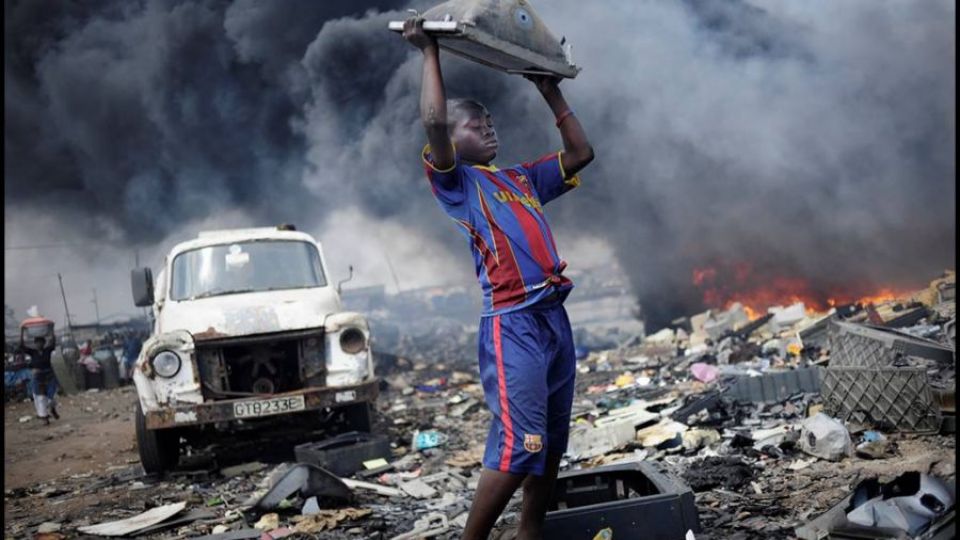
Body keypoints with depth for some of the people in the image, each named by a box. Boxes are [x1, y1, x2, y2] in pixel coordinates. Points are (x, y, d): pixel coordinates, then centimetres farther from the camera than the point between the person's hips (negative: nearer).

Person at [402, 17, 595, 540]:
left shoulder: (521, 179, 22)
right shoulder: (457, 182, 1)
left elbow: (581, 153, 28)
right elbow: (433, 123, -16)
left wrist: (552, 93, 26)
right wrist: (430, 52, -8)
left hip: (554, 318, 8)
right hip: (512, 324, -8)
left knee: (551, 443, 10)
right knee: (518, 446, -13)